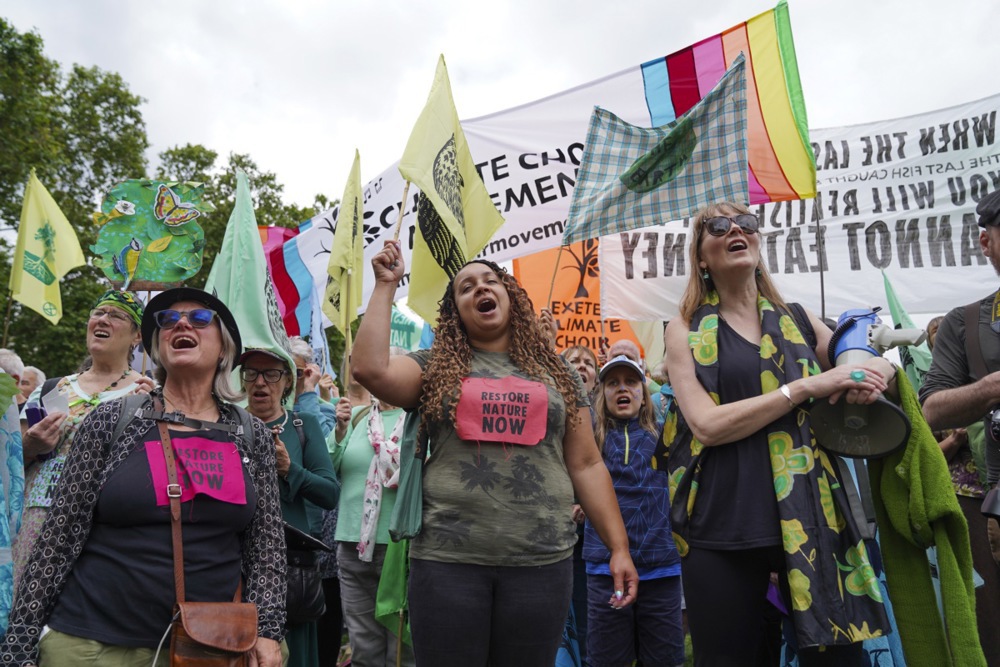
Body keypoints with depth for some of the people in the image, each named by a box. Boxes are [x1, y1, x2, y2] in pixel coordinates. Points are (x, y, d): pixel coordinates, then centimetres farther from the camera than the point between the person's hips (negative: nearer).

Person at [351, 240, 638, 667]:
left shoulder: (554, 372, 11)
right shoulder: (435, 366, 7)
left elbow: (586, 465, 10)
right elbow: (370, 369, -12)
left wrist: (619, 547, 4)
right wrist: (385, 286, -2)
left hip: (542, 559, 2)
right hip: (447, 558, -1)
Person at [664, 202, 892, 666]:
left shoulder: (798, 320, 12)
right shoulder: (686, 330, 3)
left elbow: (879, 365, 23)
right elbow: (707, 424, -11)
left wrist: (876, 372, -2)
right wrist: (806, 386, -14)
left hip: (809, 516, 3)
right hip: (723, 525, -2)